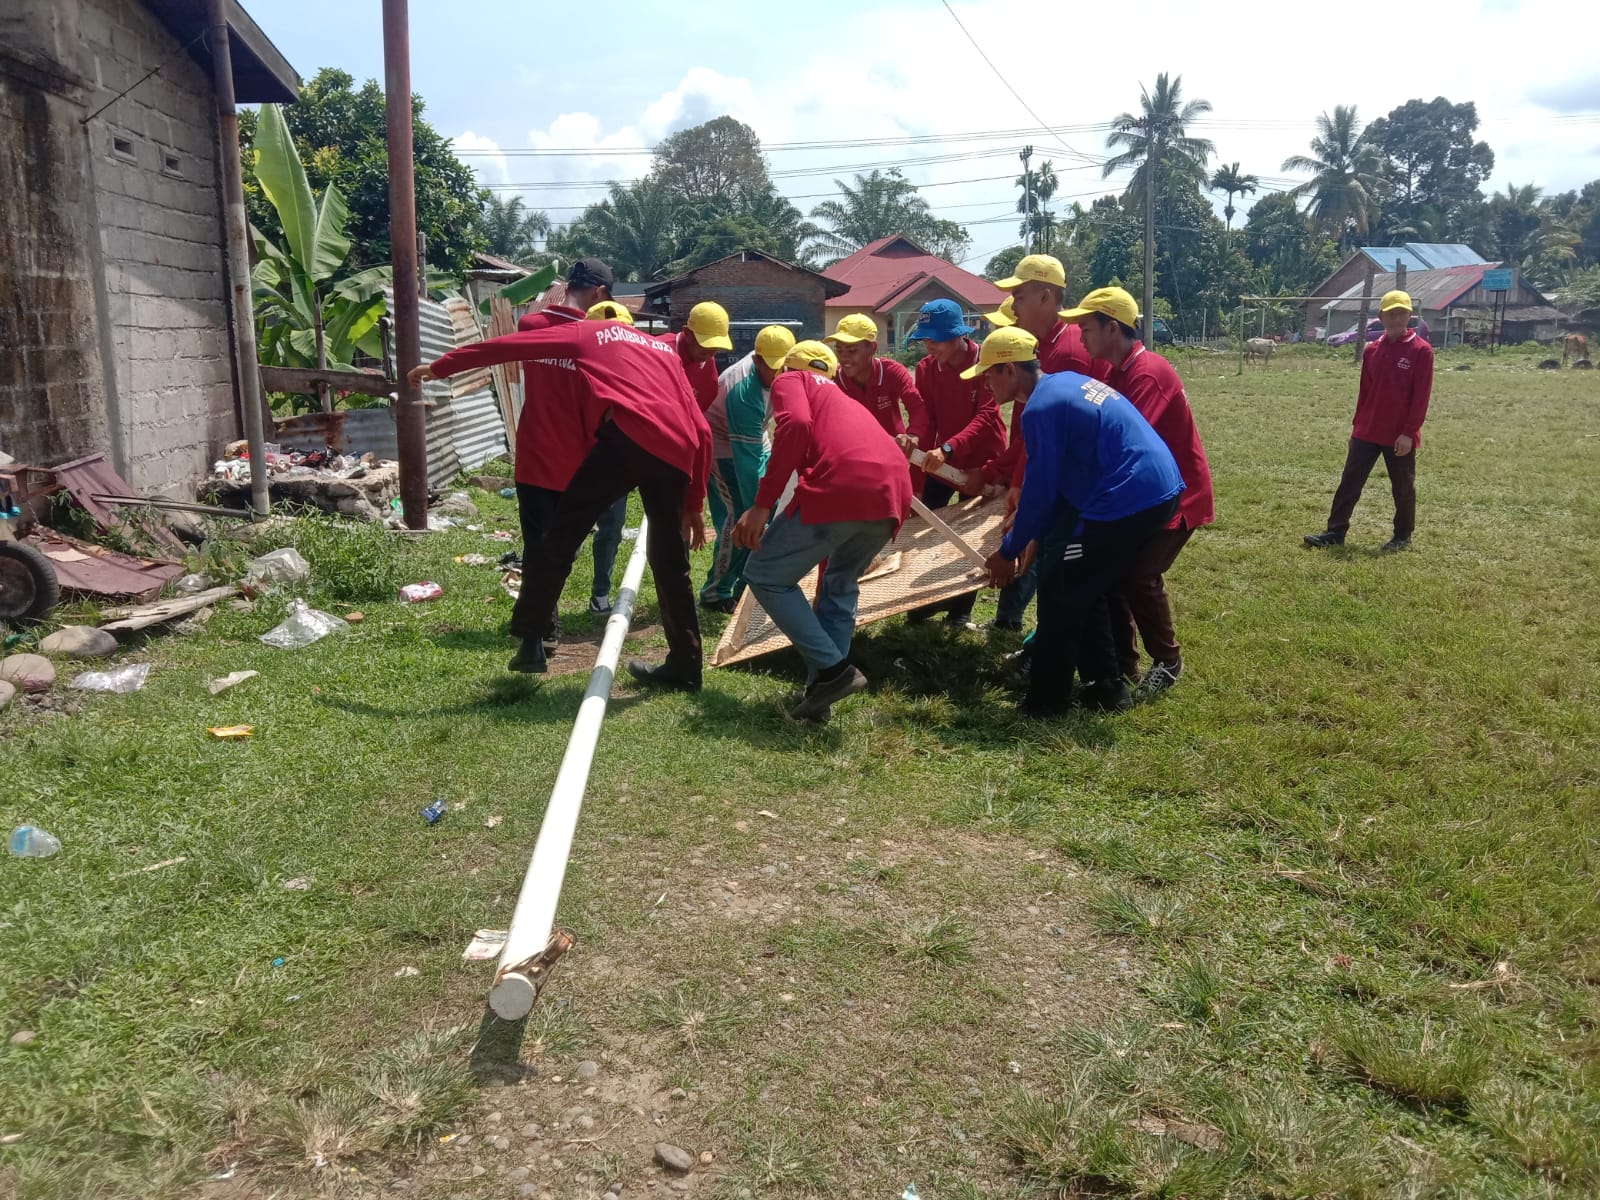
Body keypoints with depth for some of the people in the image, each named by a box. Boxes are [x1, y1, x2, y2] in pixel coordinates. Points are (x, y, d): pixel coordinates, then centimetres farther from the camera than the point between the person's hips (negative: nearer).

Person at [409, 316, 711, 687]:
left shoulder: (588, 332, 25)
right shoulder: (666, 351, 35)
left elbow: (509, 346, 21)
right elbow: (702, 430, 27)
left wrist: (439, 367, 31)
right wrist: (694, 503, 31)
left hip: (629, 436, -5)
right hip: (676, 452, 5)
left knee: (562, 534, 6)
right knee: (670, 561, 16)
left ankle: (530, 641, 3)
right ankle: (684, 667, 19)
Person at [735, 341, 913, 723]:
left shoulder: (790, 381, 21)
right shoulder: (845, 400, 41)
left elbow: (796, 425, -5)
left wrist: (762, 504, -8)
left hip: (841, 486, -7)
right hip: (894, 492, 7)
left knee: (765, 576, 8)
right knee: (841, 584, 28)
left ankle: (832, 670, 3)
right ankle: (822, 690, 22)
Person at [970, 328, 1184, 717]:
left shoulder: (1041, 408, -14)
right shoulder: (1067, 382, 17)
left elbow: (1040, 489, -11)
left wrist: (1009, 550, 2)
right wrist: (1037, 535, 22)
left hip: (1127, 501, -10)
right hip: (1160, 490, 10)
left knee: (1060, 596, 3)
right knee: (1086, 590, 21)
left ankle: (1045, 700, 12)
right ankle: (1107, 687, 28)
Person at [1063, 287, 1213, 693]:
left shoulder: (1147, 373, -24)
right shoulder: (1118, 373, 7)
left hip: (1177, 494, -9)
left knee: (1139, 575, -15)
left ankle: (1167, 660, 7)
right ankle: (1123, 662, 14)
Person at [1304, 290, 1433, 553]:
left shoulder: (1421, 350, -8)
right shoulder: (1372, 350, 7)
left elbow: (1421, 396, -11)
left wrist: (1409, 432, -16)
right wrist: (1357, 425, 12)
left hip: (1401, 435, -4)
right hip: (1367, 432, 5)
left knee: (1403, 487, 8)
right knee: (1350, 481, 2)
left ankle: (1403, 536, 21)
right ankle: (1336, 531, 7)